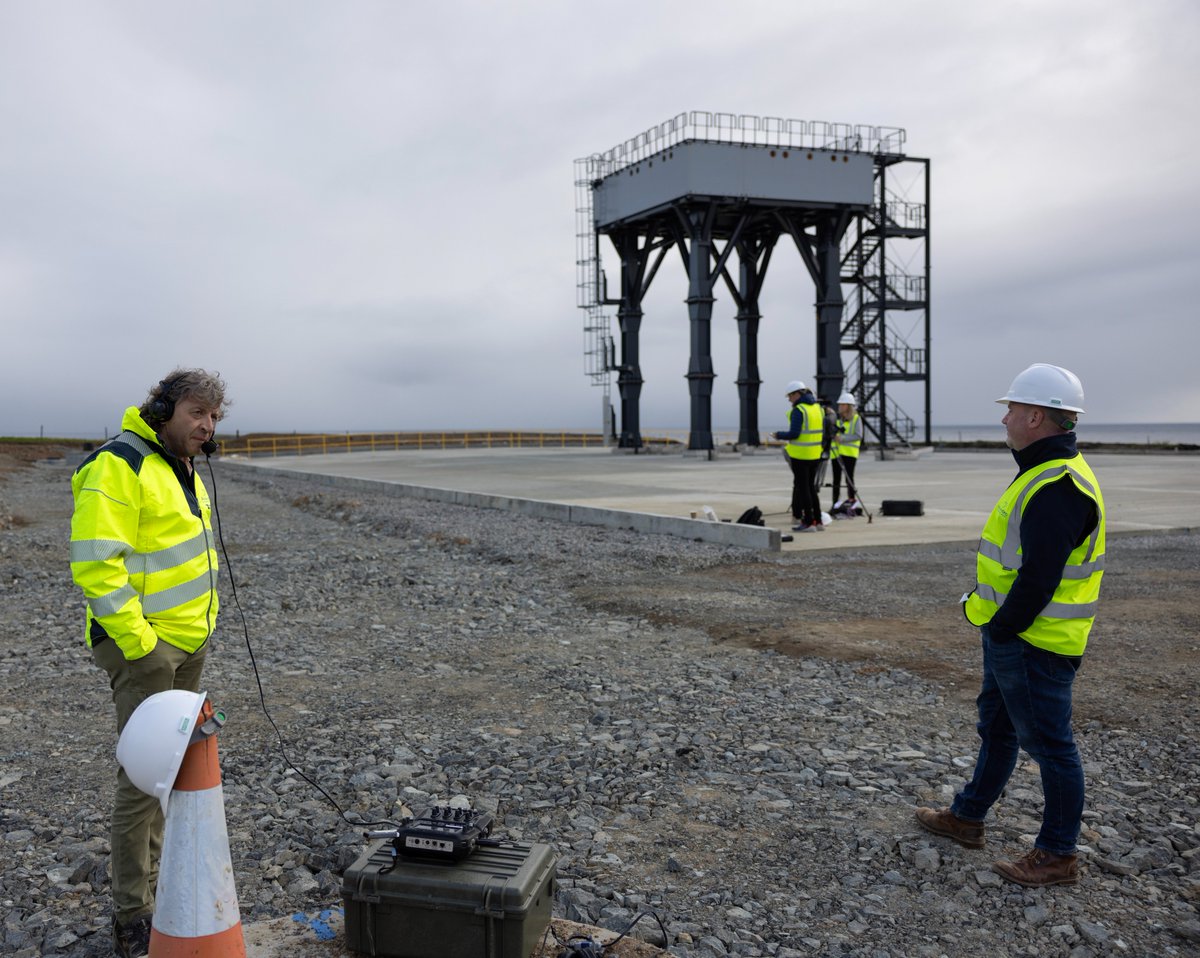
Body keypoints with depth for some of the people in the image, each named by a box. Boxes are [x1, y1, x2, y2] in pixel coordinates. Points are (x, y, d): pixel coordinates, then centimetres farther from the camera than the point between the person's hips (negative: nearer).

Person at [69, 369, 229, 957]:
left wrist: (199, 630, 18)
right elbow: (95, 563, -23)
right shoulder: (119, 467, -17)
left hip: (190, 642, 9)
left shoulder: (184, 468, 14)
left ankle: (158, 881, 33)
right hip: (142, 644, -9)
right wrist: (139, 642, -22)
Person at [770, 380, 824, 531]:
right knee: (810, 486, 16)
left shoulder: (798, 410, -14)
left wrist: (778, 435, -4)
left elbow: (794, 433, -20)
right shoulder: (817, 407, 11)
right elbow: (822, 432, 13)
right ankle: (817, 520, 17)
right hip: (815, 454, 8)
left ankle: (809, 523, 1)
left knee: (803, 487, -1)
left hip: (800, 455, -8)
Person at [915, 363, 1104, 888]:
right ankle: (967, 817, 37)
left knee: (1049, 743, 3)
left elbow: (1038, 578, -27)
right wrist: (990, 617, 13)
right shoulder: (1044, 473, 11)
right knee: (997, 728, 21)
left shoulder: (1057, 487, -24)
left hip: (1034, 646, -11)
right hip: (1011, 638, 11)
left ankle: (1057, 855, 16)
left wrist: (999, 629, -16)